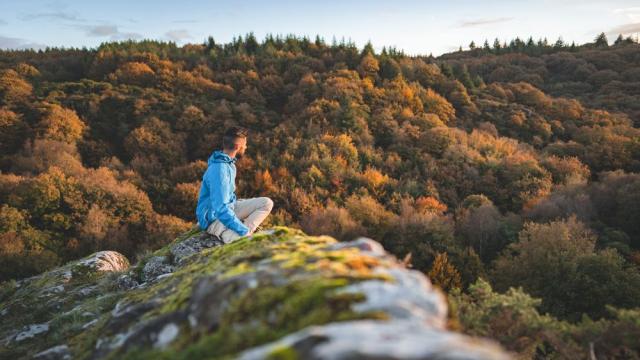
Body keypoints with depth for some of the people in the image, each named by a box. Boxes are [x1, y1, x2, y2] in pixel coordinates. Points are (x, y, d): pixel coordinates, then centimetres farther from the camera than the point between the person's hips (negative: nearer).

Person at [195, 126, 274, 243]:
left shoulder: (228, 162, 5)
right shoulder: (219, 170, -26)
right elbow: (221, 210, -31)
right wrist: (245, 231, -28)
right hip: (215, 219, -10)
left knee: (267, 203, -3)